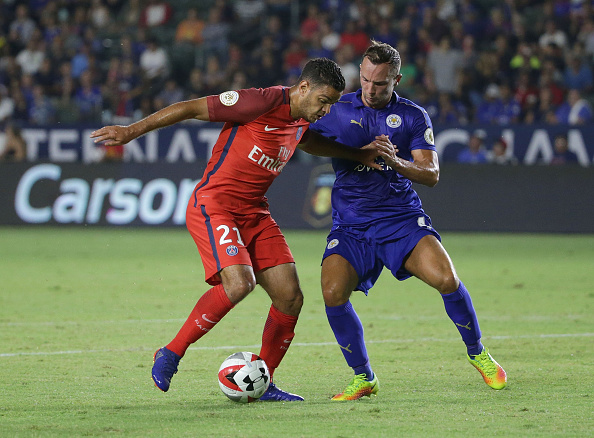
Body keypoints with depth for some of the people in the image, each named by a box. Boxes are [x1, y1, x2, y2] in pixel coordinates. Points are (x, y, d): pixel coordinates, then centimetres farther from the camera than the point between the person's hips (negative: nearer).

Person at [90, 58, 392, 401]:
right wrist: (132, 131, -16)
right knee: (239, 283, -28)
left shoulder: (302, 120, 9)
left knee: (291, 297, -3)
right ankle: (172, 353, -12)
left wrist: (359, 154, 24)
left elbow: (309, 142, 36)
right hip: (214, 205, -9)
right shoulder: (263, 102, -18)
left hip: (255, 212, 9)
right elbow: (192, 108, -15)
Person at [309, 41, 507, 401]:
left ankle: (478, 353, 5)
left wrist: (395, 161, -22)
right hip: (351, 223, 1)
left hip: (401, 216, -1)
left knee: (446, 279, -22)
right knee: (333, 293, -22)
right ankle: (363, 377, -1)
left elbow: (431, 174, -3)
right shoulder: (338, 110, 5)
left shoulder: (413, 116, 4)